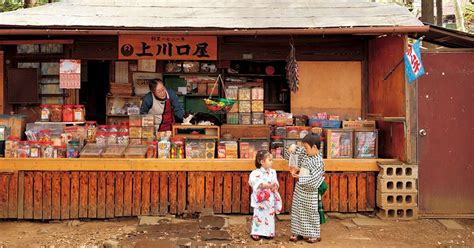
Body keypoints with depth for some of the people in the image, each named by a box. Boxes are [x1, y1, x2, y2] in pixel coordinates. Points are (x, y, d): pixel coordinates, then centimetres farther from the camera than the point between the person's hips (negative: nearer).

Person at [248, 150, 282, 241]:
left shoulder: (273, 172, 5)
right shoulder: (256, 173, -13)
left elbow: (276, 183, 4)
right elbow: (257, 185, -22)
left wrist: (275, 186, -18)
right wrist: (268, 185, -29)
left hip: (270, 199, 5)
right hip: (261, 199, -5)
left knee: (270, 215, 12)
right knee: (259, 215, 3)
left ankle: (268, 232, 25)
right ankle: (256, 232, 15)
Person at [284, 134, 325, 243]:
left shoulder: (318, 161, -21)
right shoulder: (304, 153, -1)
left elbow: (313, 180, -25)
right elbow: (291, 153, 11)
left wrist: (299, 177, -18)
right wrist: (293, 147, -12)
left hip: (310, 191, -7)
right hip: (300, 189, 7)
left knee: (311, 212, 5)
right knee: (297, 210, 12)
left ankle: (315, 235, 20)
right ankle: (298, 232, 25)